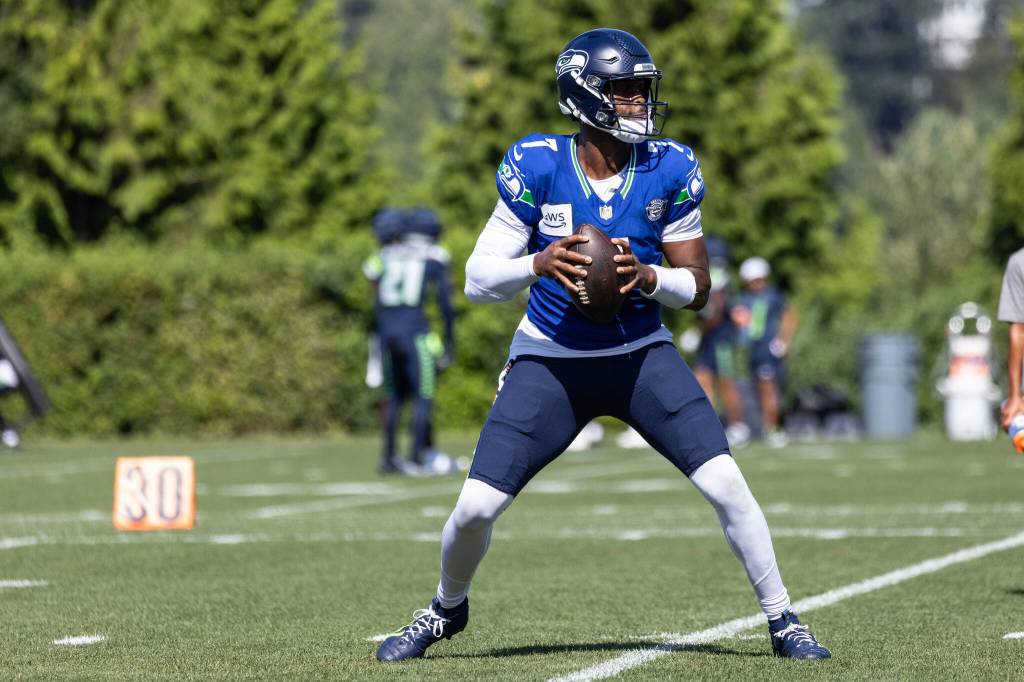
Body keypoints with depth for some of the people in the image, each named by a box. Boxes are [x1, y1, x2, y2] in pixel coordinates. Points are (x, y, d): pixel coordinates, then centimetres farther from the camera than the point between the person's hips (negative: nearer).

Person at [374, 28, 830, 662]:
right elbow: (478, 281, -11)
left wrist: (646, 276, -23)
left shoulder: (669, 170, -8)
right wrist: (540, 265, -31)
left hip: (642, 355, 1)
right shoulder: (537, 167, -13)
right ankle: (447, 610, 24)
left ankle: (784, 621, 4)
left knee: (726, 485, -13)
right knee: (475, 508, -7)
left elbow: (697, 288, -2)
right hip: (550, 361, -1)